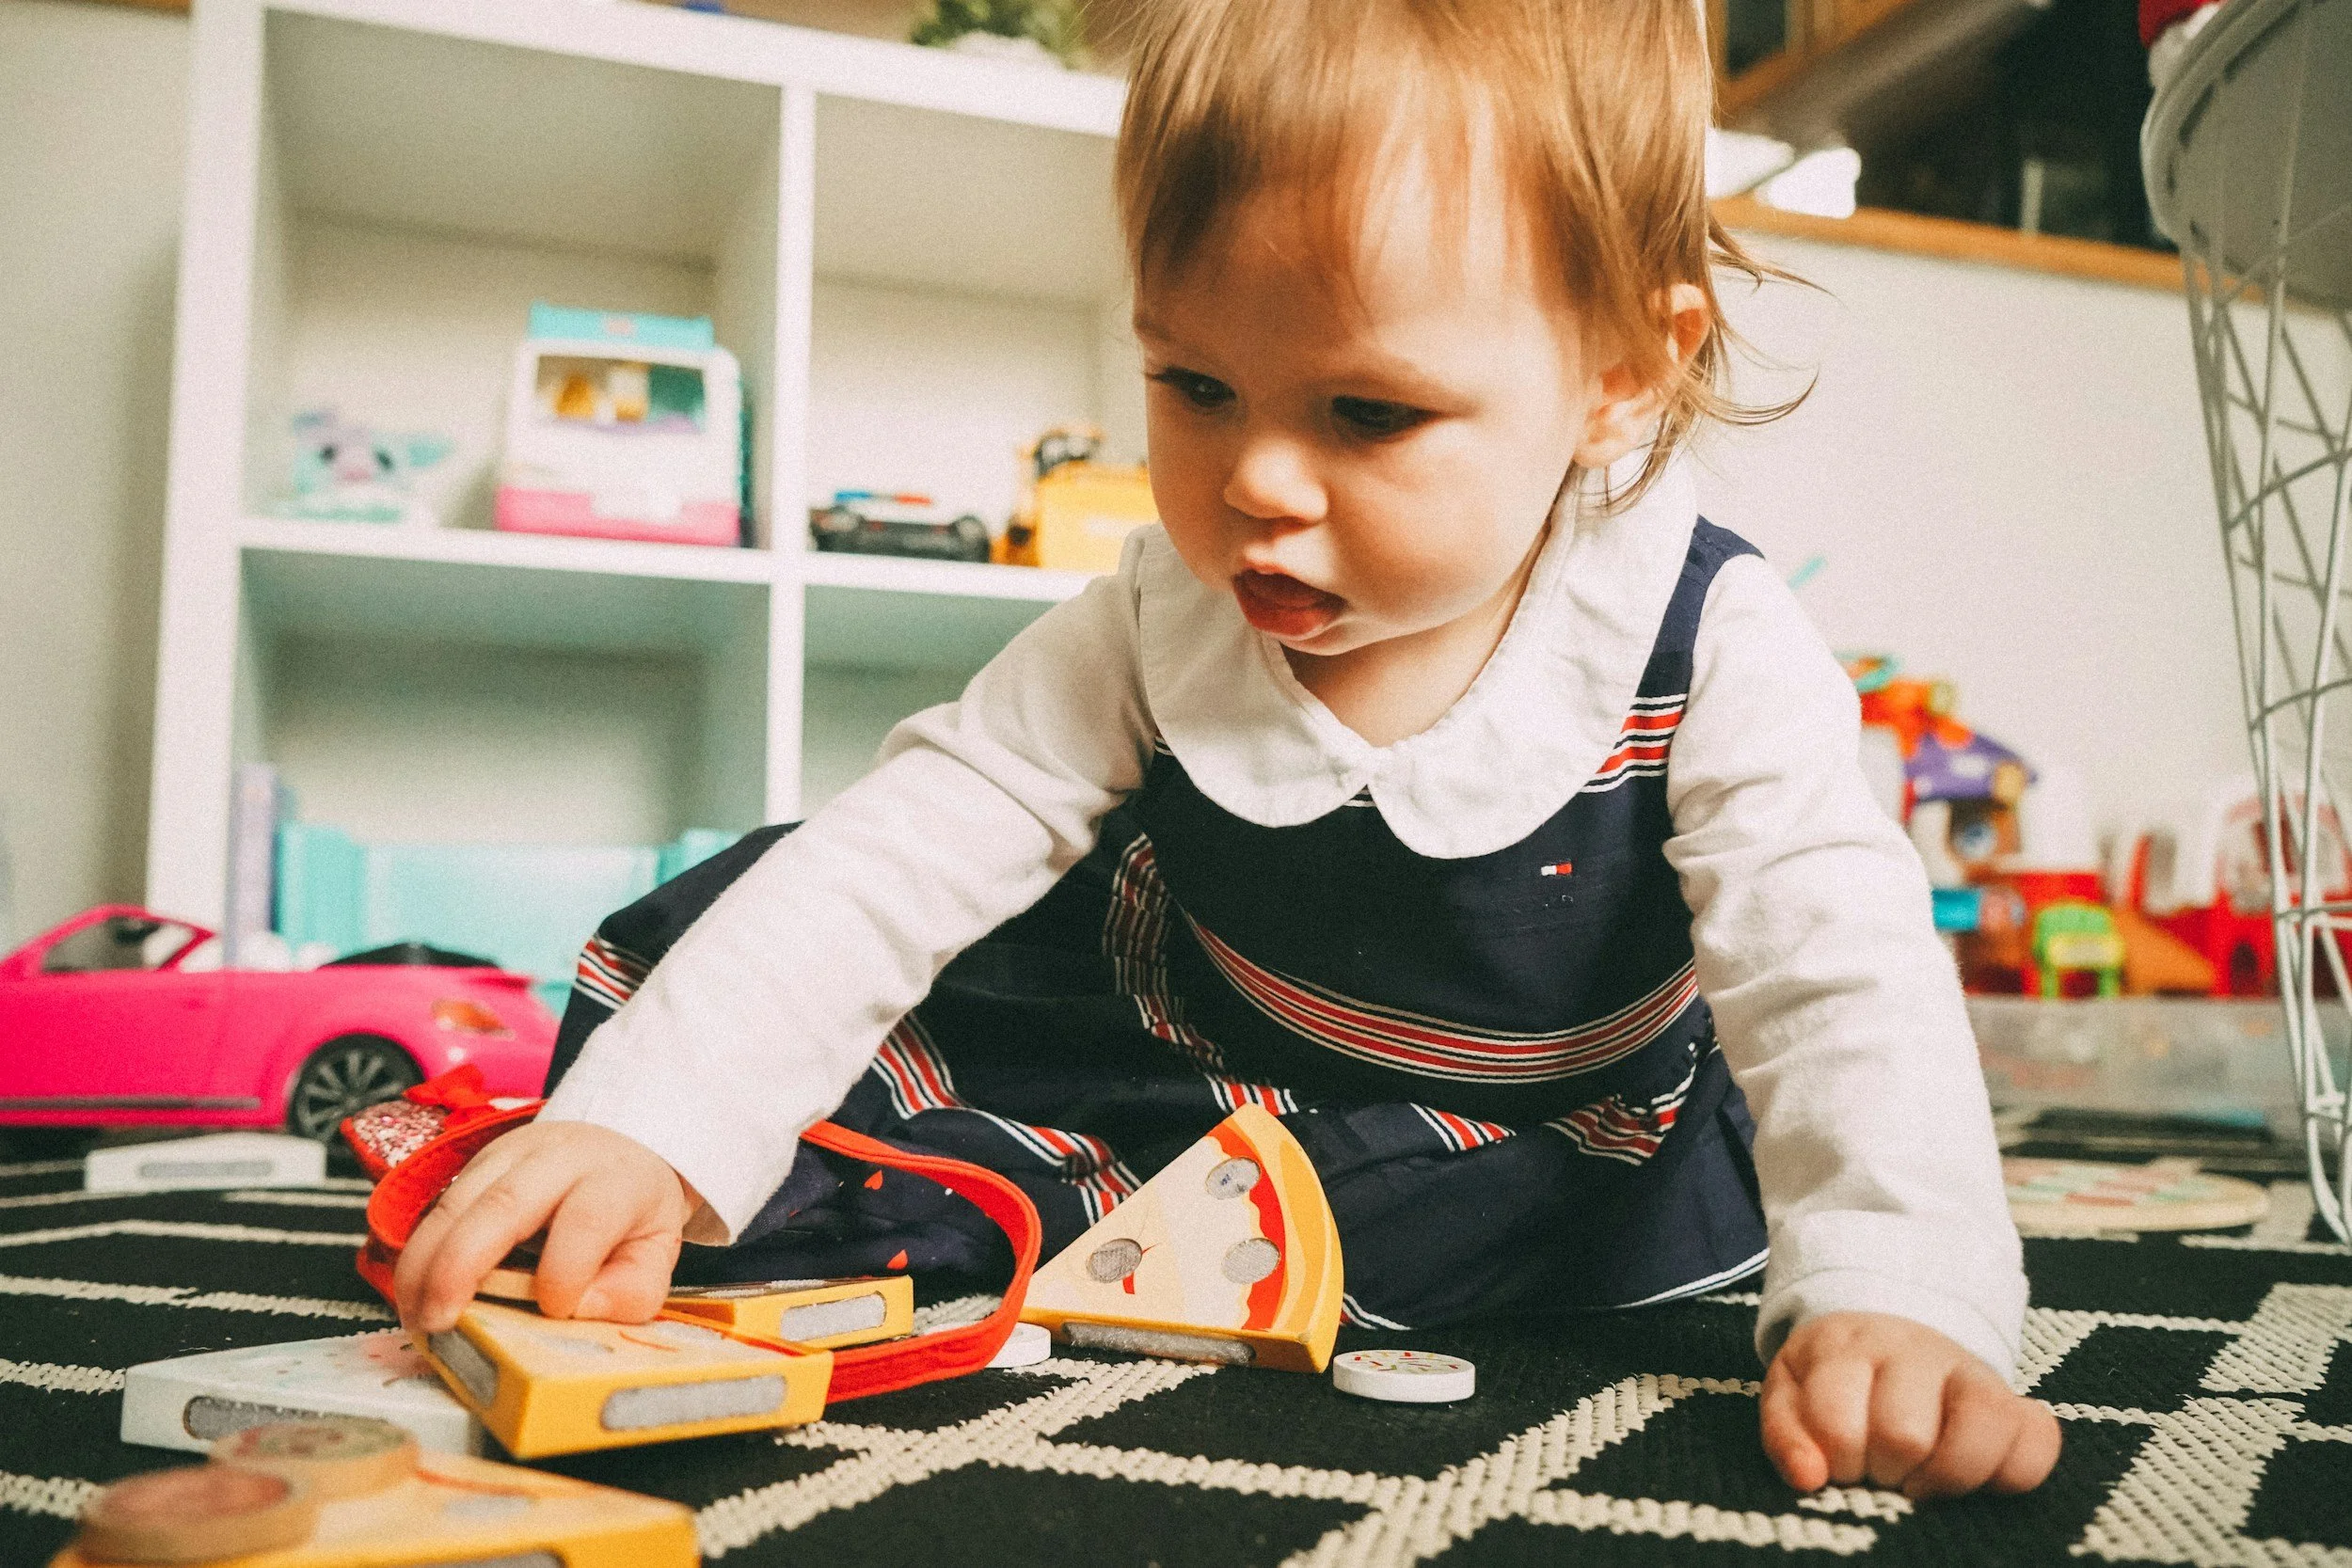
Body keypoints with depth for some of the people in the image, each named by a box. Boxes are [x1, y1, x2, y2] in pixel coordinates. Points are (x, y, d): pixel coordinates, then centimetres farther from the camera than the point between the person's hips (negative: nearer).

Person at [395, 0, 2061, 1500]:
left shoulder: (1710, 654, -28)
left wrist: (1889, 1299, -54)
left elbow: (1840, 978, -35)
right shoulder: (1159, 626, -20)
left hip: (1540, 1151, 1)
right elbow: (897, 856, -24)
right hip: (1176, 1035, 0)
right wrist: (646, 1127, -35)